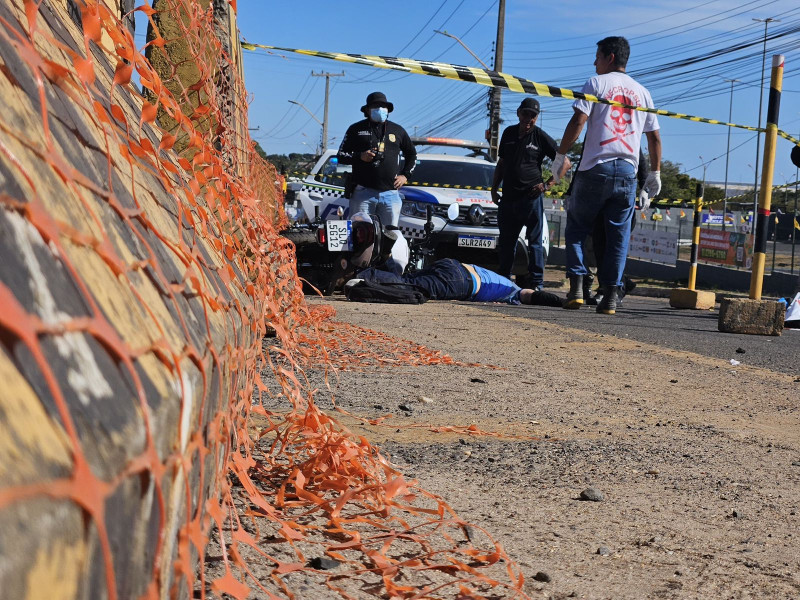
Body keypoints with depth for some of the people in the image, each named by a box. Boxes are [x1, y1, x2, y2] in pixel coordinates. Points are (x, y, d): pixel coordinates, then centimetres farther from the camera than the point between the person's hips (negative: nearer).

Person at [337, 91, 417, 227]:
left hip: (391, 193, 2)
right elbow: (341, 155, 8)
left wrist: (405, 175, 13)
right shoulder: (356, 129, 9)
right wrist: (360, 156, -9)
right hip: (363, 192, -2)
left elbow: (411, 154, 27)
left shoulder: (397, 130, 16)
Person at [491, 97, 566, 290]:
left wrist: (547, 184, -7)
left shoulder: (541, 137, -2)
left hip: (531, 196, -5)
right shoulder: (509, 133, 12)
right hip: (508, 196, 5)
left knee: (535, 241, -3)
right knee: (506, 241, 12)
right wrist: (494, 188, 16)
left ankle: (536, 283, 0)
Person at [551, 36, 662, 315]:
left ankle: (576, 287, -2)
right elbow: (654, 137, 17)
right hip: (627, 172, 4)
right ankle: (610, 295, 3)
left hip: (595, 169, -3)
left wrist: (561, 156, -2)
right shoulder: (642, 92, 16)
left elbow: (578, 121, -9)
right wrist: (655, 173, 24)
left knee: (576, 228, 8)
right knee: (618, 236, 6)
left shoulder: (597, 83, 2)